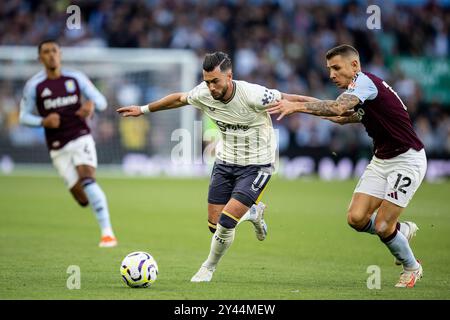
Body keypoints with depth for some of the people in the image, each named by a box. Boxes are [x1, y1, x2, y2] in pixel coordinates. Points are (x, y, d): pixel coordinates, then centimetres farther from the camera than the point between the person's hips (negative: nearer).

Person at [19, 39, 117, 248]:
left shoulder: (76, 78, 4)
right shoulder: (34, 86, 1)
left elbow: (101, 102, 7)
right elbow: (24, 116, 4)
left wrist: (92, 104, -18)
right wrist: (44, 121, -16)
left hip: (81, 138, -1)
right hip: (58, 148, 1)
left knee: (87, 179, -26)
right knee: (82, 199, -3)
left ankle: (107, 232, -28)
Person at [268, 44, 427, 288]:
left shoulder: (364, 81, -18)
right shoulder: (359, 89, 11)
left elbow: (338, 108, -35)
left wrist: (297, 106, -36)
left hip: (406, 160, -9)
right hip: (381, 159, 9)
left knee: (382, 227, -10)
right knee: (356, 218, -5)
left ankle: (411, 267, 17)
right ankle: (402, 230, 23)